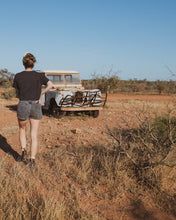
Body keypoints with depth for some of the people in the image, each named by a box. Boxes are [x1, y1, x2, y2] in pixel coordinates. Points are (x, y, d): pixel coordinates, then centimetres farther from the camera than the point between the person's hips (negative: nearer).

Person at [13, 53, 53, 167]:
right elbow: (51, 85, -9)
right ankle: (32, 160, 4)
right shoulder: (39, 75, -2)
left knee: (22, 130, 25)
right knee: (34, 136, 7)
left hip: (22, 106, 0)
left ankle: (24, 150, 7)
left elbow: (17, 92, 10)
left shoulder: (18, 76, -1)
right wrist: (40, 94, -1)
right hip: (36, 106, 0)